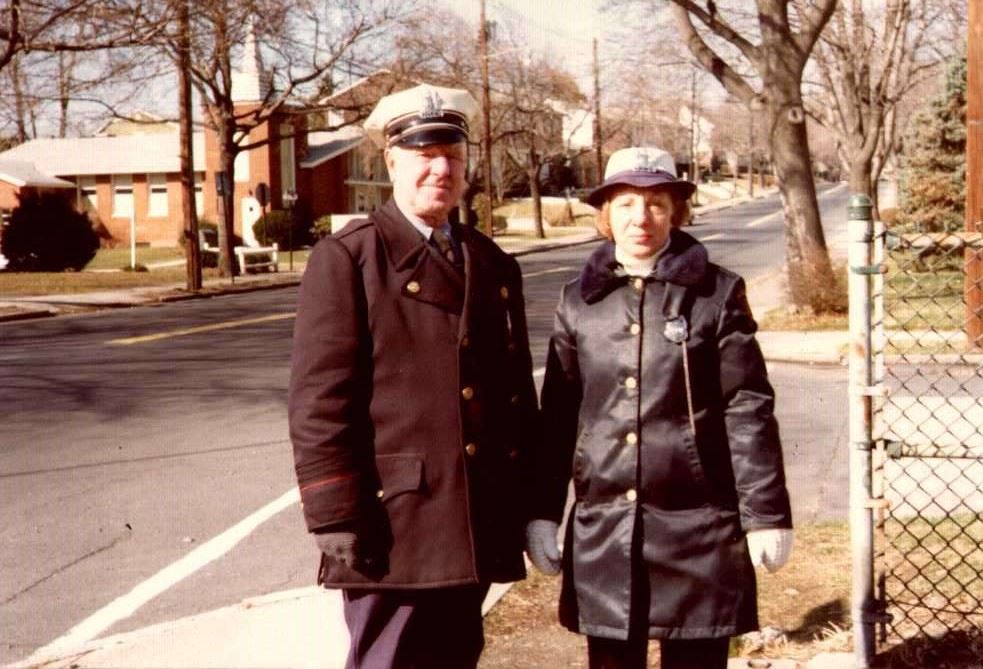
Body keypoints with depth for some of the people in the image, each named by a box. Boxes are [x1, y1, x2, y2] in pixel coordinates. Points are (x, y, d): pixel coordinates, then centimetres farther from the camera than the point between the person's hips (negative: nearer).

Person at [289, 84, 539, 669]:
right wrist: (337, 520, -14)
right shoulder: (347, 258, -4)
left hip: (478, 528, 6)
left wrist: (526, 505, 14)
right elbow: (319, 399, -10)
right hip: (393, 526, -6)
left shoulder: (495, 266, 14)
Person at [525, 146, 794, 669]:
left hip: (696, 527, -2)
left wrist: (765, 513, -4)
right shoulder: (579, 300, 7)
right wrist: (541, 512, 7)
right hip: (603, 526, 3)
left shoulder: (716, 292, -1)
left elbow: (748, 408, -2)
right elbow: (558, 413, 9)